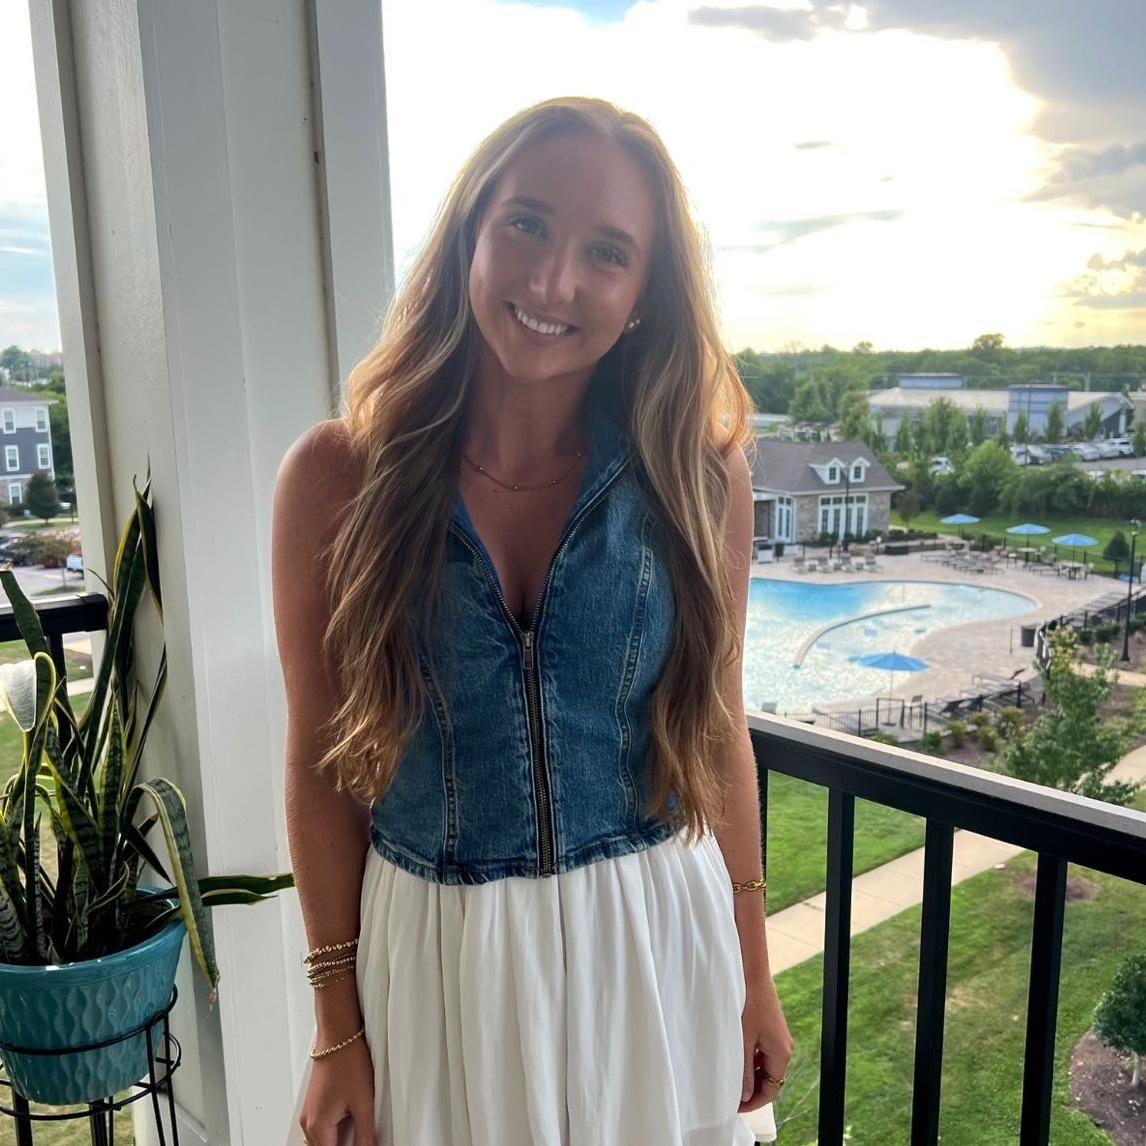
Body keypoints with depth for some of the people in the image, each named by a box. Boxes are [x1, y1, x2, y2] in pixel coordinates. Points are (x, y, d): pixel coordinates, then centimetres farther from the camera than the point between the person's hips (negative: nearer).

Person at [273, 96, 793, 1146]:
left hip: (657, 947, 1)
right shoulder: (338, 475, -12)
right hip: (436, 956, 0)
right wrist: (338, 1029, 0)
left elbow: (717, 734, 0)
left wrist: (754, 977, 7)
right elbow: (323, 759, -5)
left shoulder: (697, 473, -9)